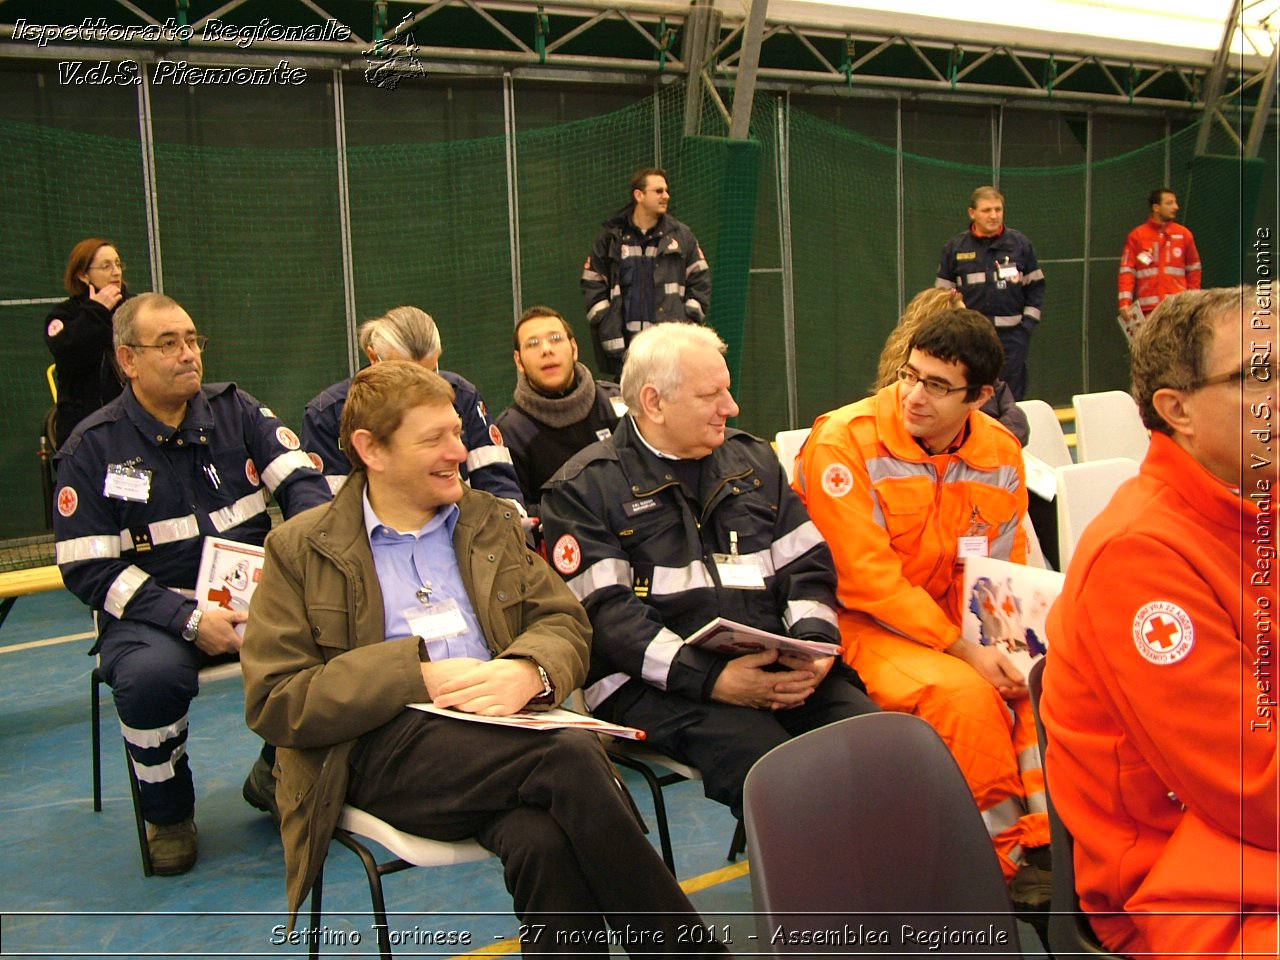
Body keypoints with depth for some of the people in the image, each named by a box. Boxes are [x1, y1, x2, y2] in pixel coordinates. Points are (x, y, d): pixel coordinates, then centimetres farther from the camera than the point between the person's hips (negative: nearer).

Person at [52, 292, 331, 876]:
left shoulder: (235, 410, 6)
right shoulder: (92, 448, -3)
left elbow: (300, 481, 1)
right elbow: (88, 569, -8)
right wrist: (188, 620, -20)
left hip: (254, 594, 3)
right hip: (153, 611, -3)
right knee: (150, 675, -36)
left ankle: (277, 773, 5)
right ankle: (168, 812, -3)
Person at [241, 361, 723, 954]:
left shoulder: (493, 522, 22)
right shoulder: (301, 550, 9)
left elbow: (567, 624, 14)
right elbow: (273, 700, 0)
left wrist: (529, 671, -11)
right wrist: (417, 677, -12)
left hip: (505, 732, 3)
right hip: (387, 748, -3)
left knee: (547, 842, -35)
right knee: (572, 760, -32)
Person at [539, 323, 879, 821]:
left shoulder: (753, 459, 22)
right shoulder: (583, 488, 4)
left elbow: (808, 567, 19)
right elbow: (605, 613, -6)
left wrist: (815, 645, -3)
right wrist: (711, 680, -18)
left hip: (778, 666, 5)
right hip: (658, 684, -4)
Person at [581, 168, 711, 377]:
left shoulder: (681, 236, 9)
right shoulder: (610, 238, 6)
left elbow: (700, 283, 9)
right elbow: (593, 286, 5)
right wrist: (612, 339, -3)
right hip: (626, 348, 0)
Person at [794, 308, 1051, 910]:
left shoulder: (1000, 453, 1)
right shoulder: (846, 441, -16)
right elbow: (868, 578, -19)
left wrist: (1005, 644, -16)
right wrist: (964, 650, -23)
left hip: (958, 621, 6)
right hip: (865, 622, -5)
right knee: (967, 694, -30)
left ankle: (1047, 843, -5)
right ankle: (1010, 858, -9)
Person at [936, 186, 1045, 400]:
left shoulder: (1021, 244, 3)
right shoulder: (955, 247, 2)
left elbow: (1036, 287, 9)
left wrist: (1028, 322, 1)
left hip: (1012, 336, 0)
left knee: (1012, 399, 3)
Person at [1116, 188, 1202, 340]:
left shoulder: (1184, 234, 8)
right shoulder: (1137, 235, 2)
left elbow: (1193, 269, 14)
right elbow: (1127, 270, -1)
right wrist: (1125, 302, -11)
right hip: (1148, 309, -1)